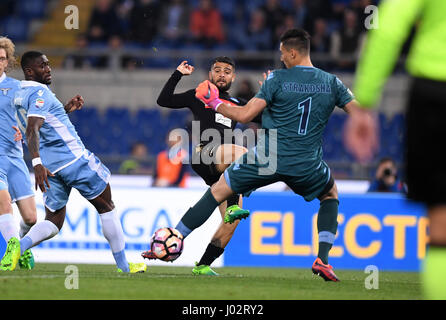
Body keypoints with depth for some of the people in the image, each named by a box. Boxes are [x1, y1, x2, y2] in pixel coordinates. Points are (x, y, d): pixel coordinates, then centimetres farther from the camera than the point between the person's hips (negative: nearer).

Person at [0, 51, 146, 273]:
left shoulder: (19, 95, 13)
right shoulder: (40, 94, -15)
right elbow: (32, 130, -29)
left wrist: (68, 107, 38)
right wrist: (37, 163, -41)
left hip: (49, 164, 8)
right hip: (72, 158, -8)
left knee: (53, 221, 10)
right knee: (106, 208, 9)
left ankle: (19, 246, -21)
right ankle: (123, 266, 13)